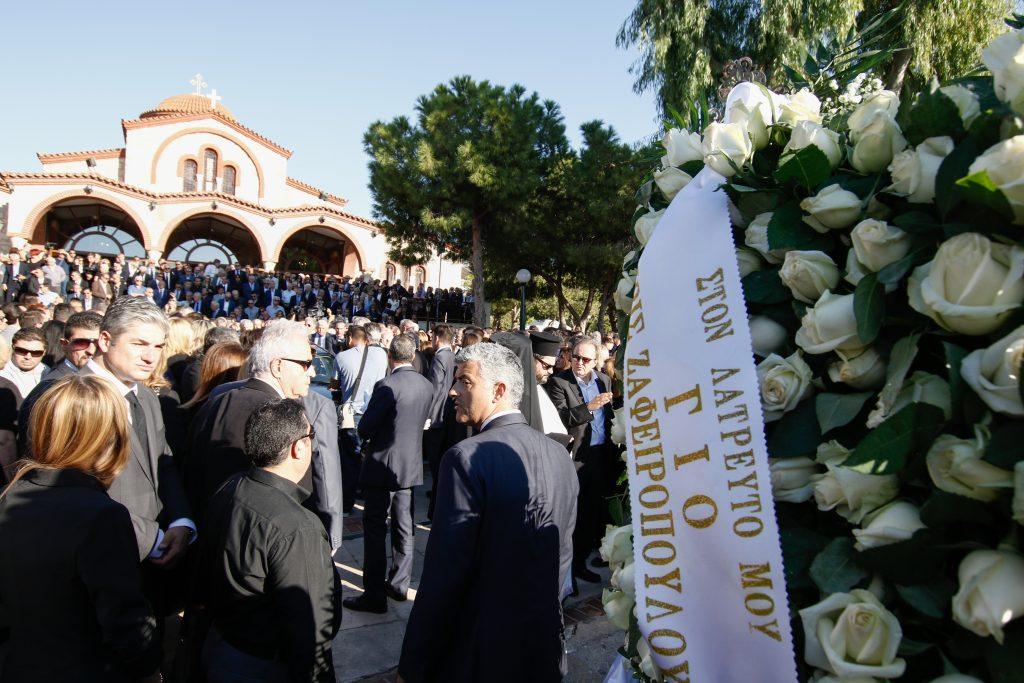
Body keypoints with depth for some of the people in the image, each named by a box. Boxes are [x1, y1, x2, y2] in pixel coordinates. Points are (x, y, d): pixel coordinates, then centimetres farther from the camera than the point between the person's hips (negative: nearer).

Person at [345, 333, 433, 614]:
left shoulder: (387, 385, -20)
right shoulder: (426, 385, 2)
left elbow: (365, 427, -16)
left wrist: (366, 440, 7)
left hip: (383, 465, -7)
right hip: (412, 464, 7)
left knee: (374, 529, 3)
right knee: (403, 527, 16)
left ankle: (375, 595, 8)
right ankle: (399, 585, 28)